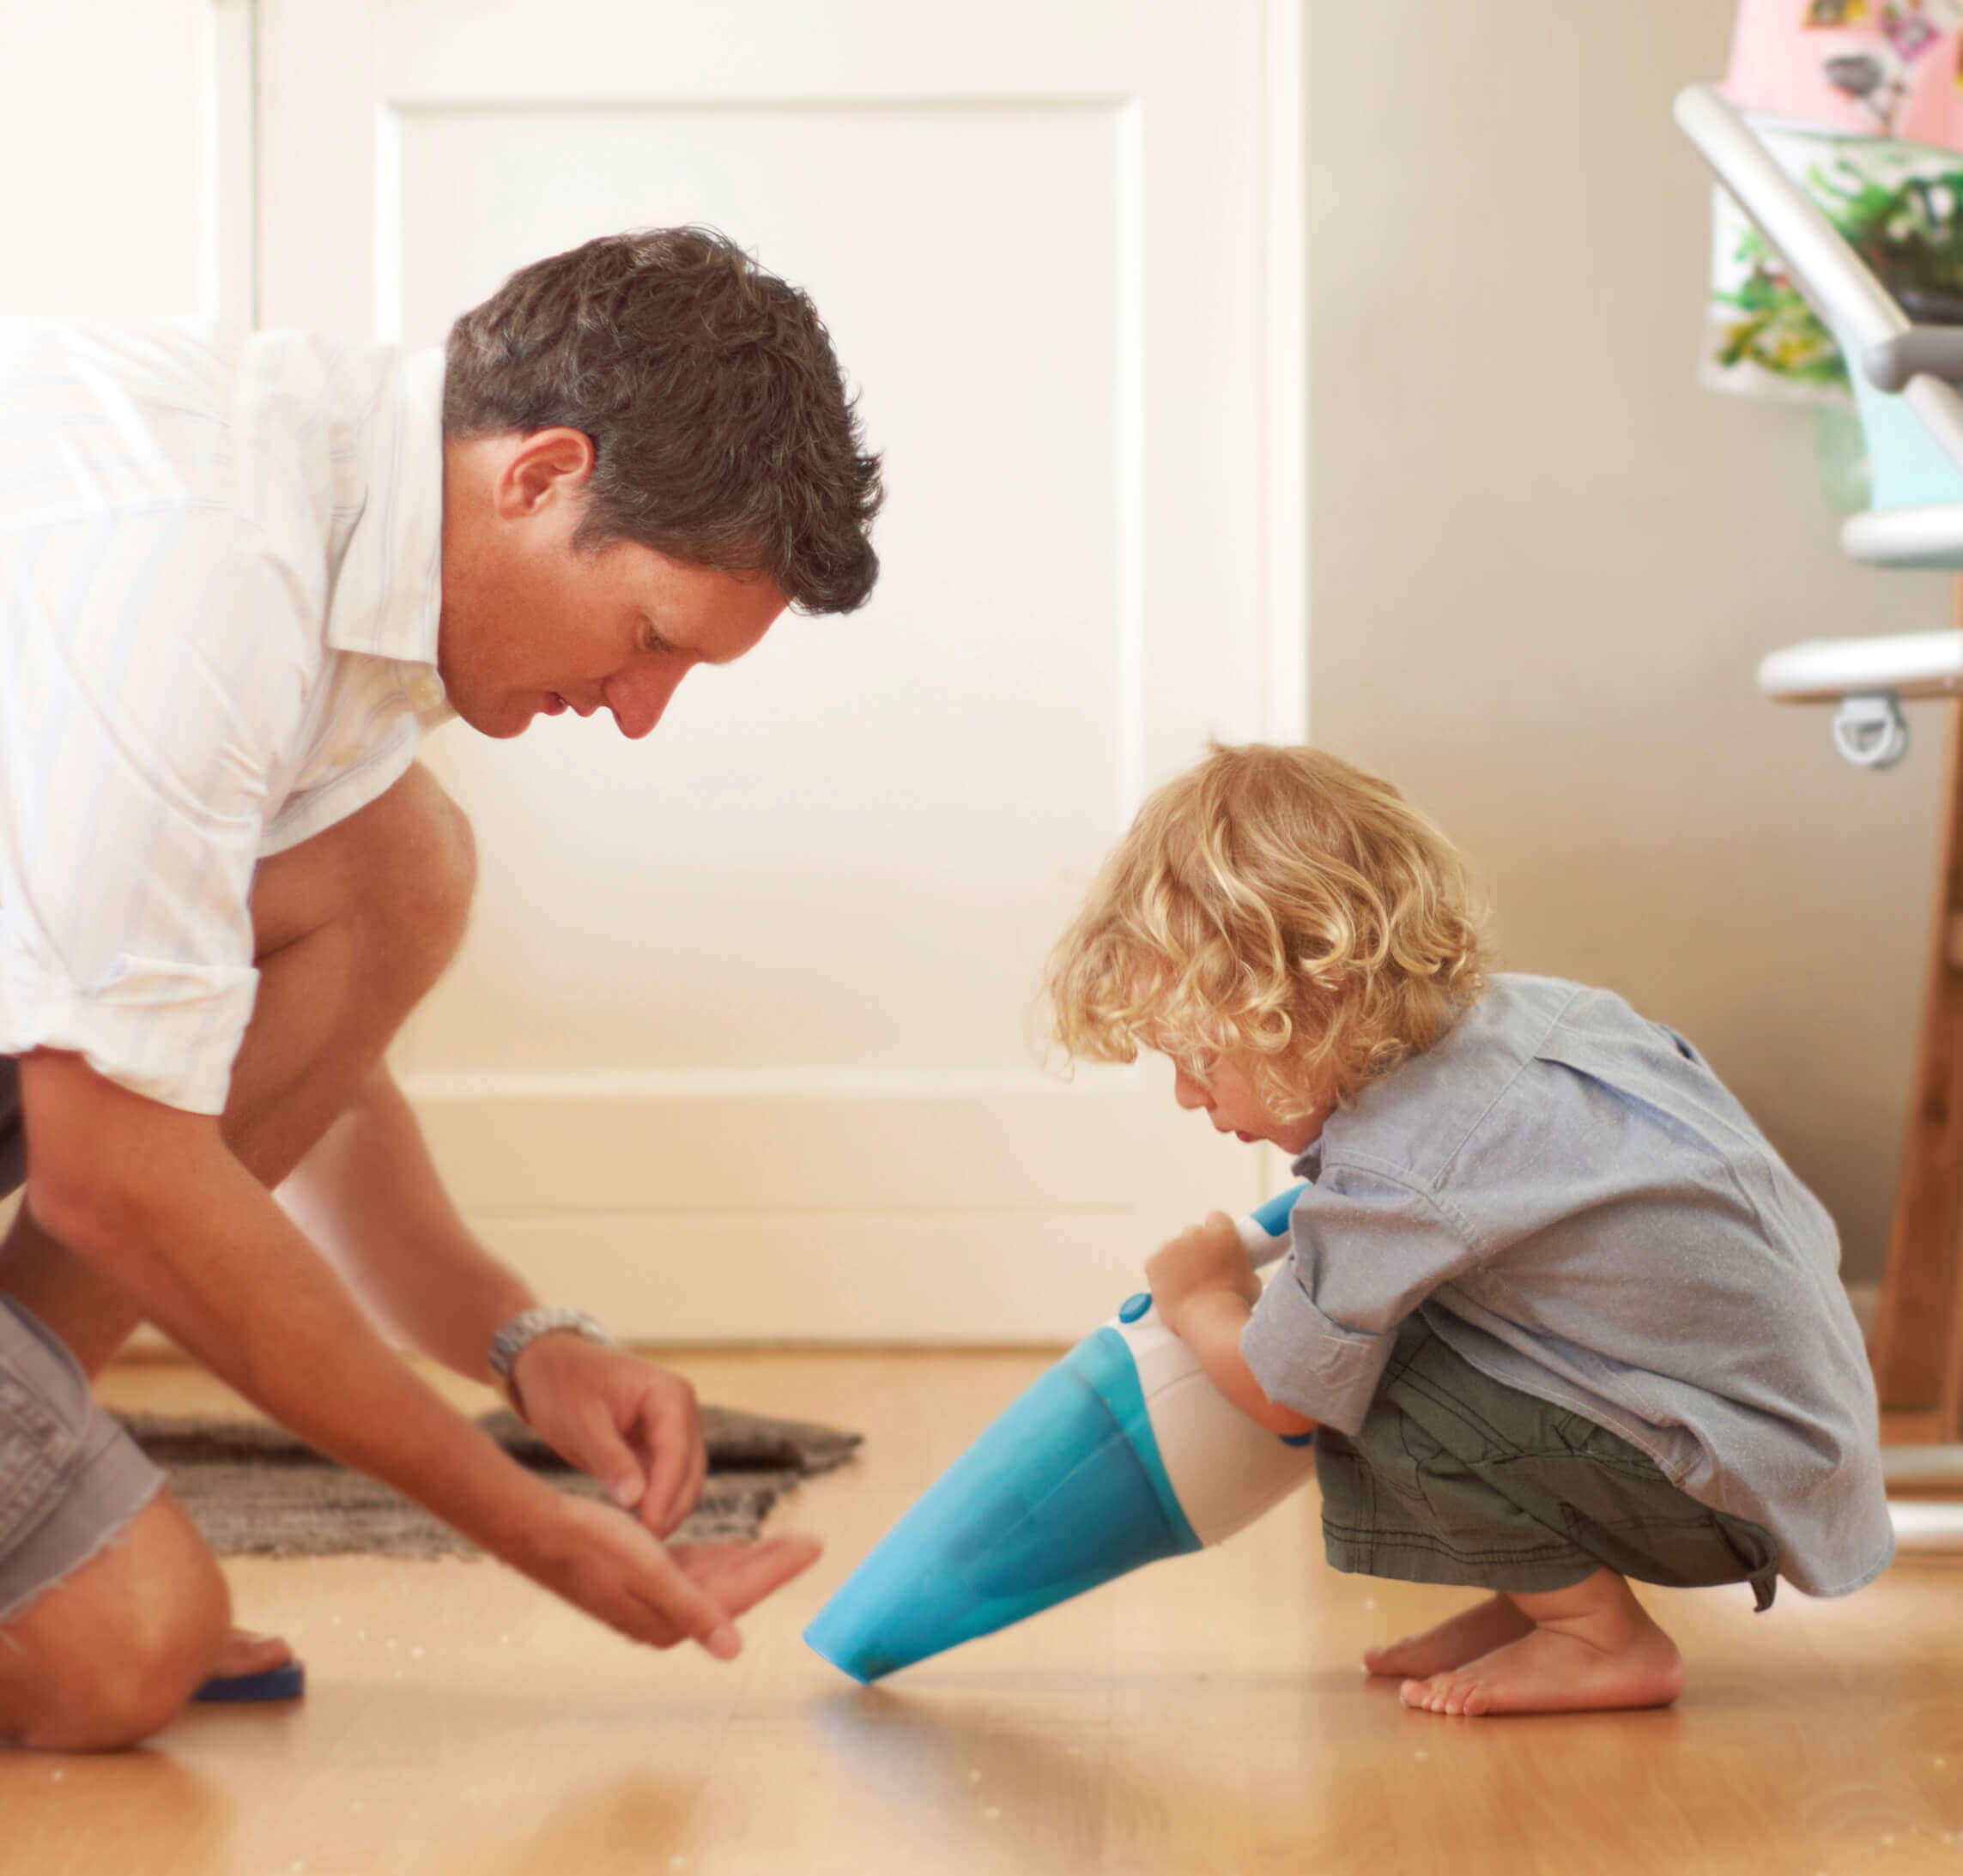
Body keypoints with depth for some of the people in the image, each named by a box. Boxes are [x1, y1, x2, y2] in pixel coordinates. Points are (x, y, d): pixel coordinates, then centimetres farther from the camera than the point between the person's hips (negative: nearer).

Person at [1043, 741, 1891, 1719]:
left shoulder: (1391, 1174, -24)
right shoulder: (1526, 1006, -1)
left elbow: (1277, 1391, -12)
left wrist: (1199, 1297, 12)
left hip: (1745, 1488, -9)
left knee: (1357, 1379, -18)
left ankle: (1600, 1636, -3)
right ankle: (1538, 1591, 13)